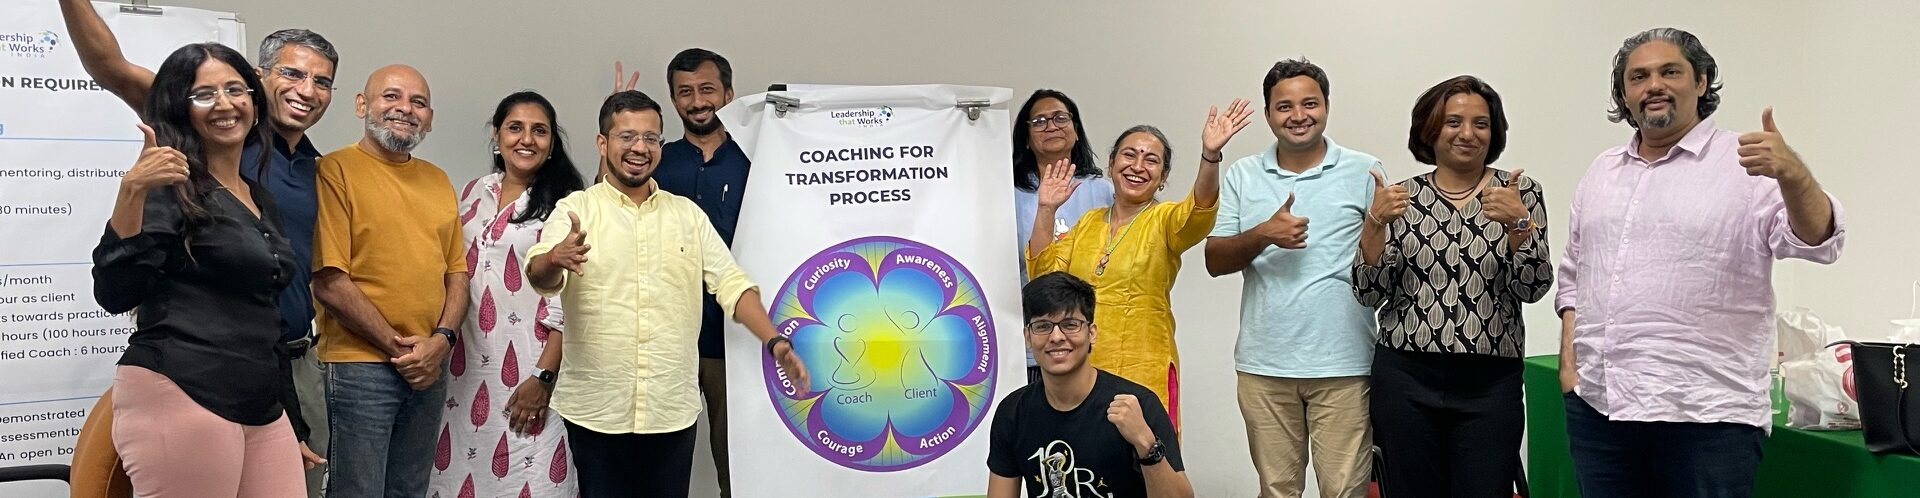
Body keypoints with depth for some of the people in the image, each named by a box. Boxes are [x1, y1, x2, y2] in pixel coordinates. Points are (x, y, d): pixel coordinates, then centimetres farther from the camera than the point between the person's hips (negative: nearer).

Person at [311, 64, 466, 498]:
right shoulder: (336, 169, -7)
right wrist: (398, 347, -12)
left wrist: (442, 339, -5)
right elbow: (329, 283, -13)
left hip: (430, 368, 6)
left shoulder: (438, 180, 13)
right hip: (359, 367, -6)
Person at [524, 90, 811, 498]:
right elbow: (539, 276, -16)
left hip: (673, 409, 3)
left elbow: (730, 283, 7)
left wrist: (774, 340, -7)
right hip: (595, 409, -3)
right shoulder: (576, 209, -1)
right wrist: (556, 259, -39)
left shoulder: (687, 213, 11)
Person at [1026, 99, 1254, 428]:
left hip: (1144, 376, -4)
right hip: (1080, 374, 4)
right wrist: (1046, 210, 1)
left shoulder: (1165, 221, 0)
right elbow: (1046, 271, 7)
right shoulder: (1089, 222, 13)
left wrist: (1210, 155, -38)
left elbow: (1199, 210, -22)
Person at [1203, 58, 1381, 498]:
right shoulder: (1242, 176, 8)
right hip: (1264, 364, 2)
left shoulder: (1364, 172, 2)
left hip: (1343, 363, -2)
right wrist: (1264, 235, -12)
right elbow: (1215, 261, 2)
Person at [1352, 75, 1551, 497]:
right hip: (1405, 378, 1)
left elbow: (1533, 287, -6)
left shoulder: (1519, 192, 3)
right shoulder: (1402, 196, 5)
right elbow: (1368, 293, -1)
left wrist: (1518, 222, -21)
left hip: (1490, 384, -1)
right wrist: (1375, 222, -14)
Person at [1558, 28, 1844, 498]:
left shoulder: (1745, 163, -1)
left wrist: (1792, 173, -33)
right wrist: (1569, 361, 10)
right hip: (1596, 404, 4)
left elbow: (1817, 241, -14)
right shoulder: (1601, 172, 14)